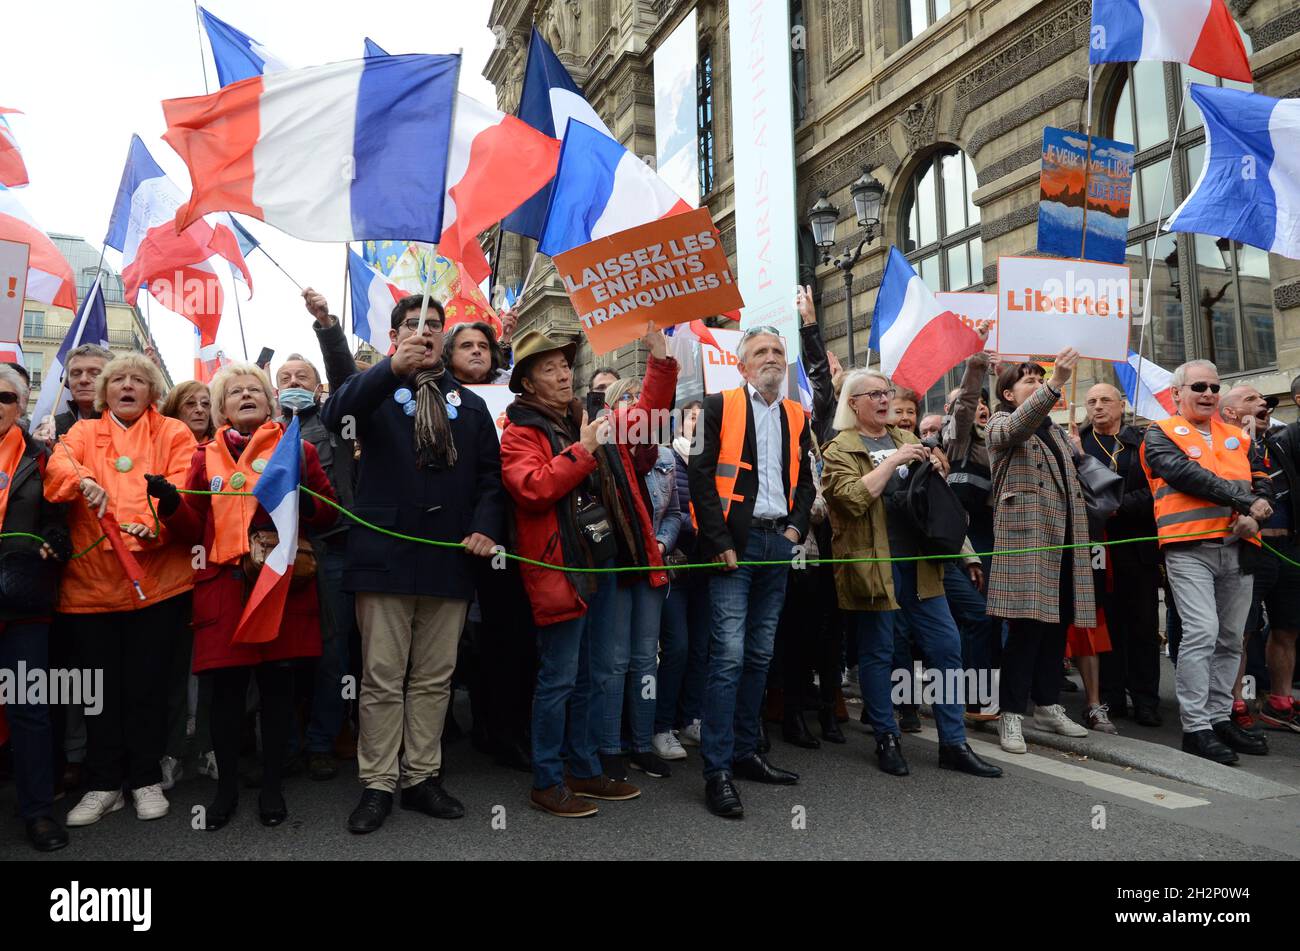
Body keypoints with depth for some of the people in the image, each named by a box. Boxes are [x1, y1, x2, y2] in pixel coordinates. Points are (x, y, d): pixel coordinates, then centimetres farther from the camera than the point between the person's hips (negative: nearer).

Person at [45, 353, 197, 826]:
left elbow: (181, 484, -6)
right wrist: (83, 480, -29)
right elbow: (60, 461, -7)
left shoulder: (173, 433, 8)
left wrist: (154, 523, -24)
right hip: (92, 579, 2)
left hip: (158, 578, -2)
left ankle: (146, 779, 20)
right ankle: (104, 784, 21)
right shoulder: (84, 432, 14)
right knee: (101, 684, 8)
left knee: (146, 681, 5)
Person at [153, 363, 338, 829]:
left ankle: (272, 786, 18)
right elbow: (194, 529, 10)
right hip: (224, 586, 1)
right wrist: (171, 502, -9)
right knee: (226, 686, 3)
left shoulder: (297, 450, 8)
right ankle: (226, 787, 20)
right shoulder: (207, 457, 13)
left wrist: (304, 500, -16)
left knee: (276, 683, 4)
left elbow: (328, 514, 5)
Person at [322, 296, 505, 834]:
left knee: (434, 680, 10)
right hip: (385, 556, -2)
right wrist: (392, 368, -31)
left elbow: (490, 475, 12)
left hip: (449, 561, 3)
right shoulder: (377, 392, 7)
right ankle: (377, 785, 15)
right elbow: (335, 415, -16)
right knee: (382, 680, 3)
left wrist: (485, 526, -7)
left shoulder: (470, 405, 16)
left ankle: (422, 779, 22)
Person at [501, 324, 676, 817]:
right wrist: (583, 449, -21)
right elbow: (534, 489, -24)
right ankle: (547, 781, 15)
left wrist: (660, 356, 10)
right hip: (562, 568, -7)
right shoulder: (520, 434, -7)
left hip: (608, 563, 8)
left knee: (608, 669, 14)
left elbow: (647, 410, 21)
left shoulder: (594, 422, 13)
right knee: (560, 678, 0)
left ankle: (588, 768, 28)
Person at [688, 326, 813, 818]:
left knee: (759, 656, 11)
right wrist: (719, 541, -13)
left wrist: (796, 527, 3)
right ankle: (717, 769, -2)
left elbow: (804, 480, 19)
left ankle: (745, 752, 23)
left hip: (778, 544, 6)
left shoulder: (796, 416, 15)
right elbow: (702, 475, -7)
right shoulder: (721, 406, -1)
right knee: (729, 655, -9)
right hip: (735, 543, -5)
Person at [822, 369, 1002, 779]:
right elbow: (853, 498, -19)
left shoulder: (904, 439, 16)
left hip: (918, 560, 6)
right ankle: (887, 739, 20)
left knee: (946, 645, 5)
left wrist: (936, 469, 3)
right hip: (874, 564, -6)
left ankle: (953, 743, 15)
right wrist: (895, 460, -18)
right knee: (878, 652, 5)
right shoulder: (840, 449, -3)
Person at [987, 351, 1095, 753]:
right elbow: (1018, 427, -23)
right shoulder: (1002, 424, 2)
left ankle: (1047, 705, 20)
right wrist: (1055, 384, -37)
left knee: (1057, 624, 9)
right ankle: (1010, 715, -5)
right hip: (1026, 538, -7)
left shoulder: (1056, 432, 24)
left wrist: (1080, 532, 17)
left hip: (1063, 539, 7)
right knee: (1027, 625, -12)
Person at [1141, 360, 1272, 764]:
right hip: (1189, 548, -6)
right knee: (1201, 634, -13)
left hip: (1237, 548, 6)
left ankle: (1220, 718, 21)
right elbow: (1186, 474, -13)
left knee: (1230, 639, 10)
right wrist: (1243, 500, -17)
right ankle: (1195, 726, -6)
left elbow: (1260, 481, 12)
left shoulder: (1238, 437, 20)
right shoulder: (1161, 435, 3)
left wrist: (1253, 515, -9)